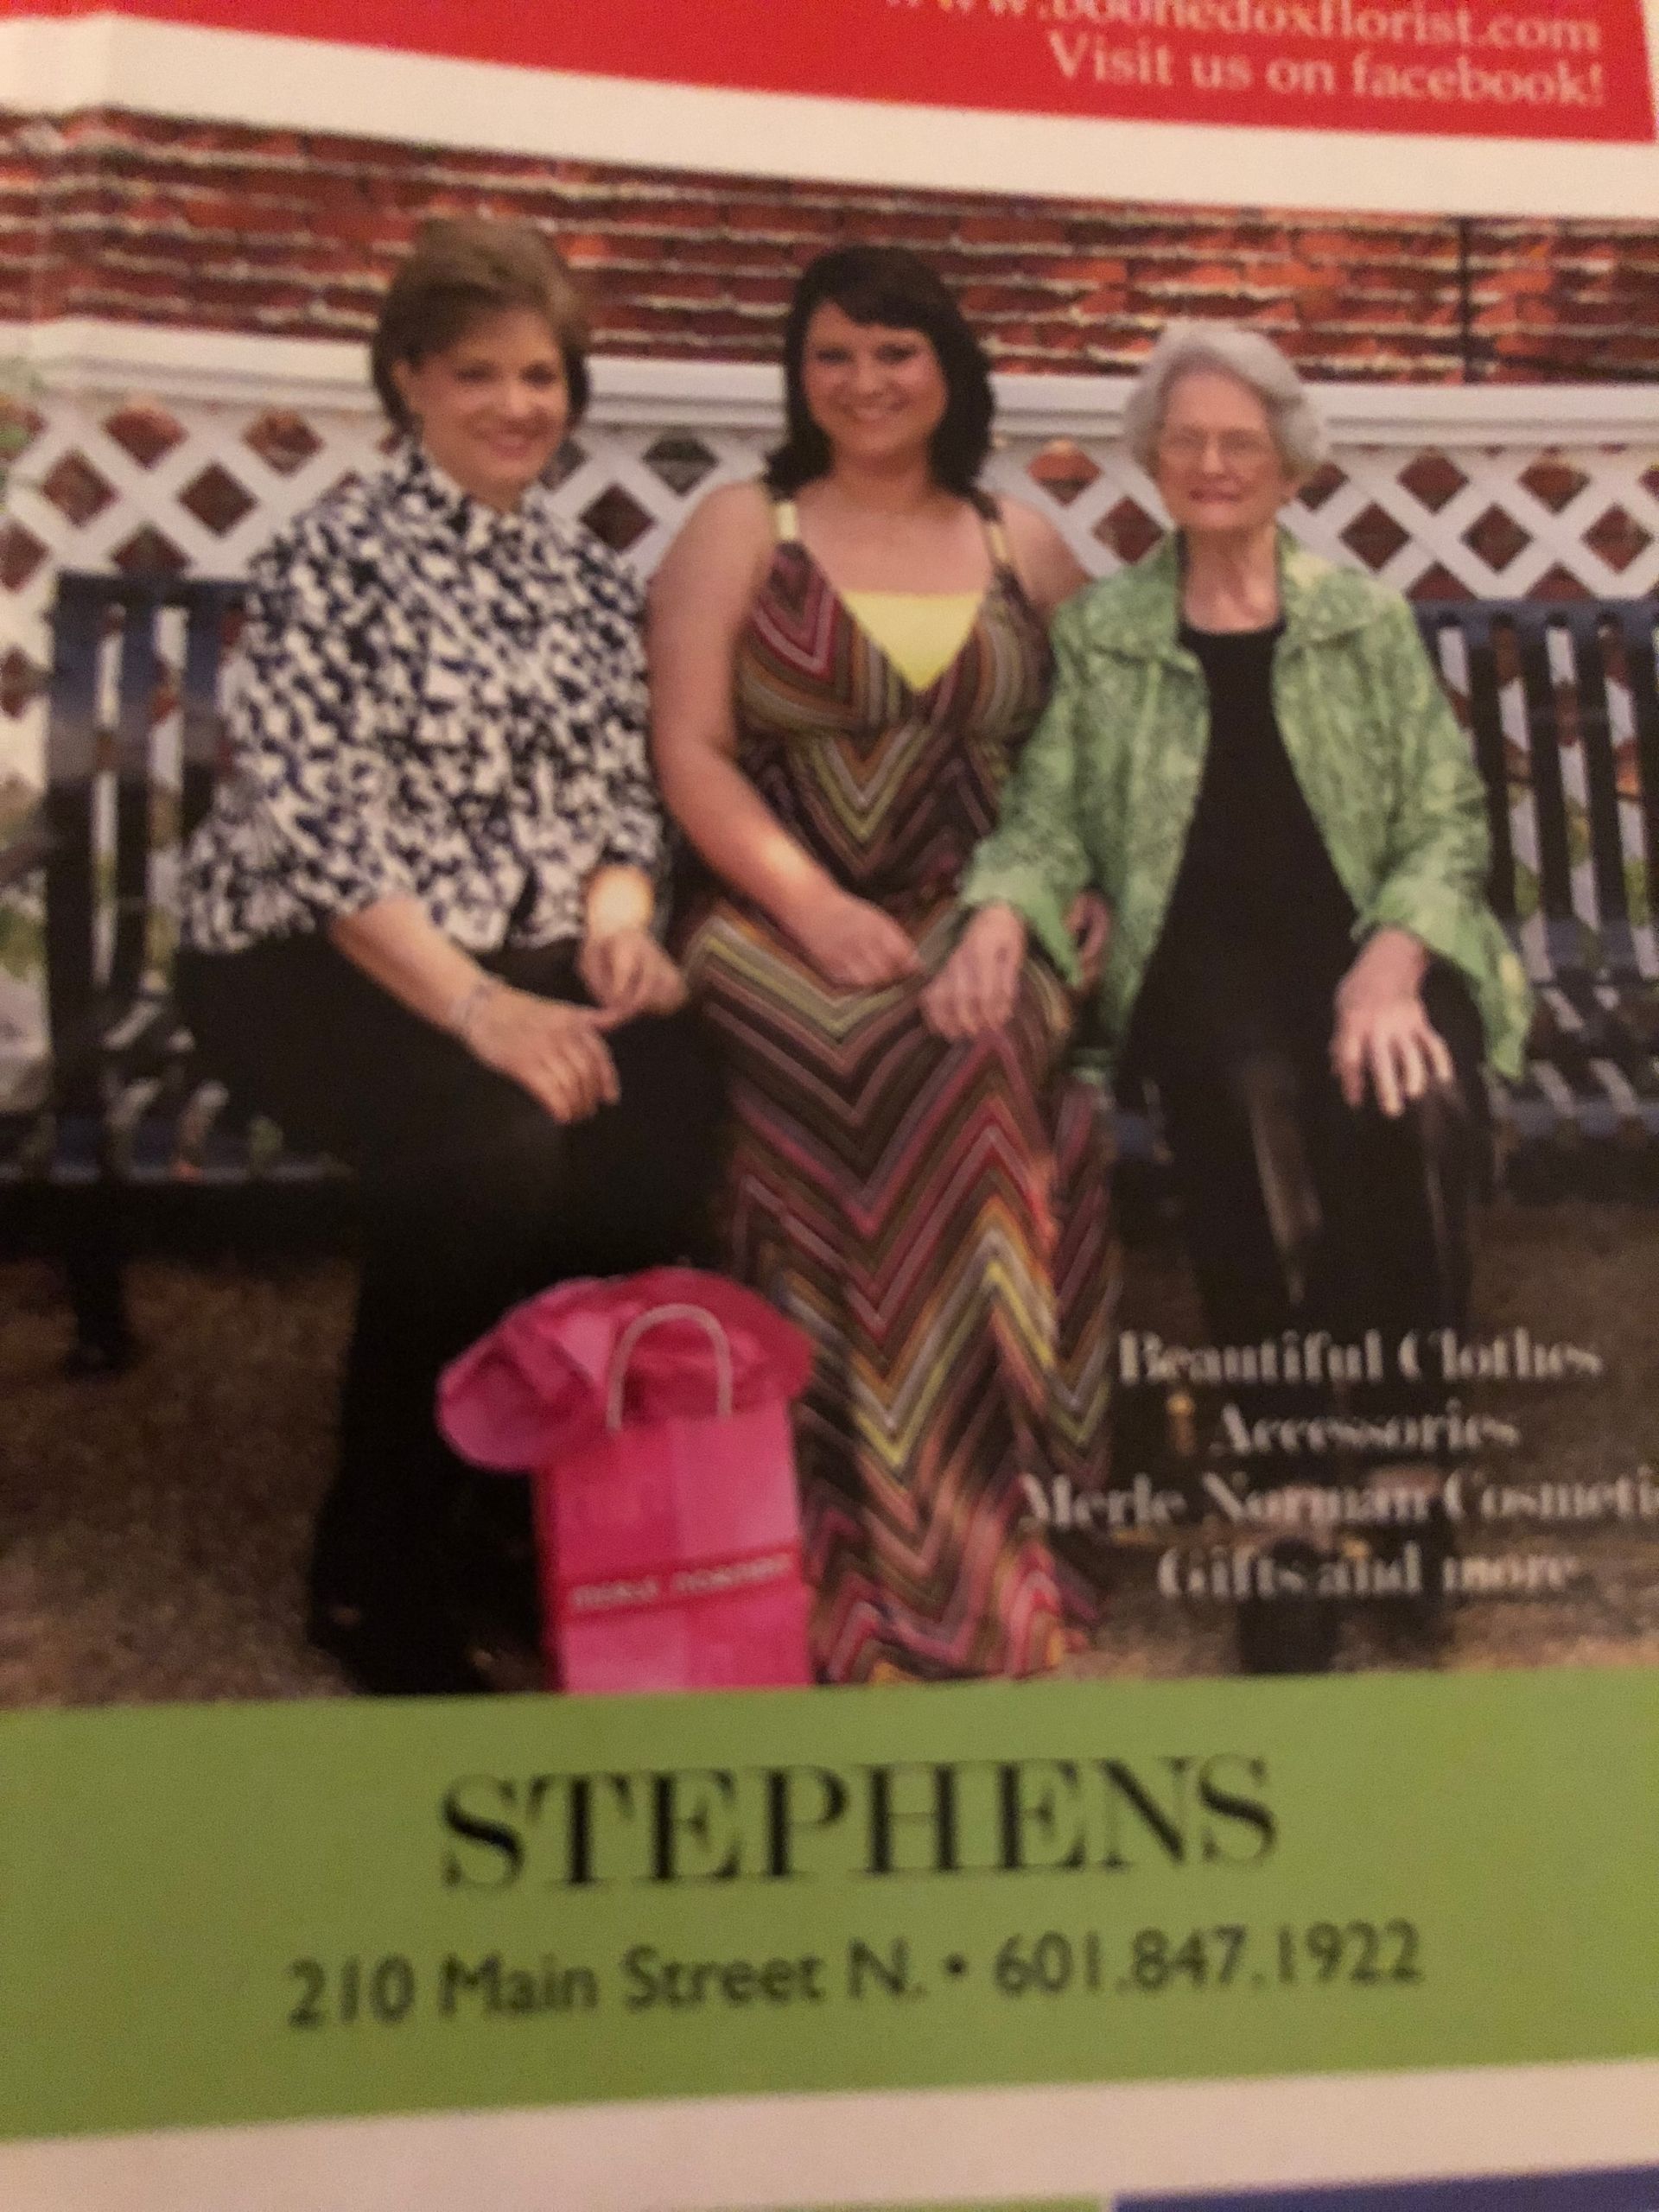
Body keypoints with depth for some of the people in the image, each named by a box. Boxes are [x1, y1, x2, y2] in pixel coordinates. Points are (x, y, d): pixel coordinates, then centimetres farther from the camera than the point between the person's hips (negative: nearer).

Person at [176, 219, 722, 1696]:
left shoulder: (592, 578, 14)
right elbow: (312, 824, -14)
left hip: (531, 963, 5)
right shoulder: (333, 555, -3)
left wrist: (619, 917, -11)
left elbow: (621, 796, 13)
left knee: (678, 1109, -25)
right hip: (312, 963, -4)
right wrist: (477, 1006, -26)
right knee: (500, 1133, -33)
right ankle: (381, 1573, -12)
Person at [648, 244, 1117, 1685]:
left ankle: (967, 1497, -18)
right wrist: (816, 903, -15)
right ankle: (939, 1554, -20)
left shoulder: (1023, 546, 18)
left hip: (987, 926, 2)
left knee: (987, 1059, -32)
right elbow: (689, 750, -1)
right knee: (929, 1076, -33)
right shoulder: (743, 528, 10)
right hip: (792, 929, -2)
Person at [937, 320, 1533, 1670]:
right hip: (1207, 961, 0)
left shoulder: (1368, 620, 13)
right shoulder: (1100, 633, 14)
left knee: (1404, 1107, -34)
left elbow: (1447, 818, 6)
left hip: (1372, 943, 1)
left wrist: (1394, 956, -14)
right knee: (1259, 1101, -35)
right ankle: (1297, 1500, -20)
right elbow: (1051, 819, 9)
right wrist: (1000, 914, -15)